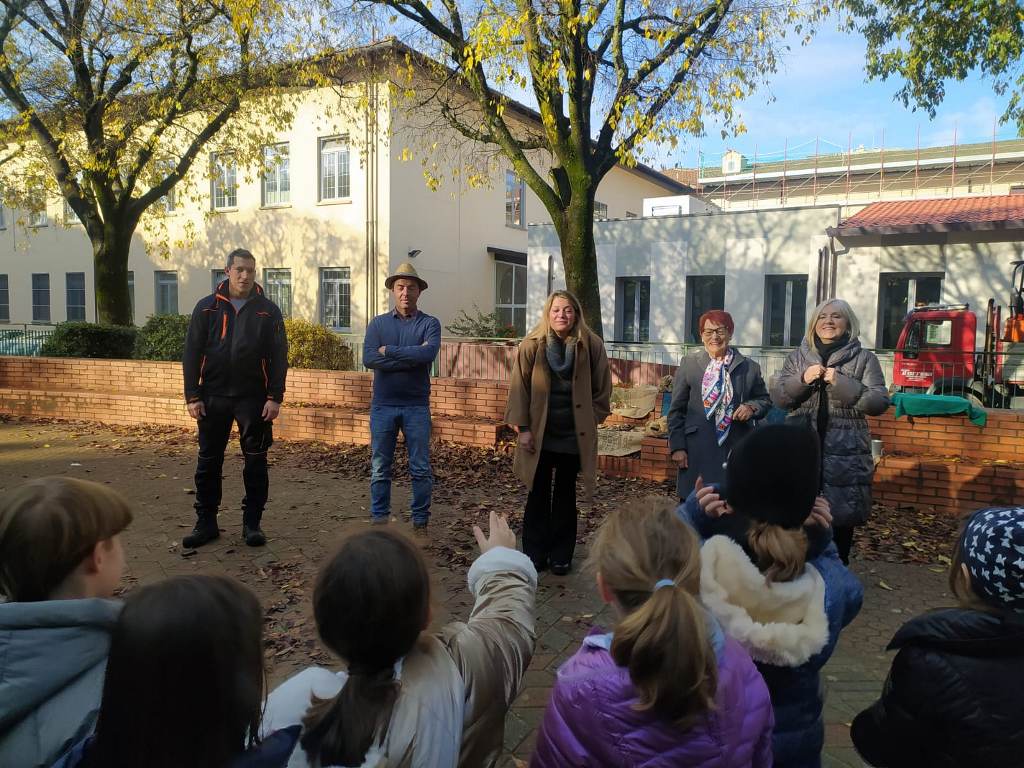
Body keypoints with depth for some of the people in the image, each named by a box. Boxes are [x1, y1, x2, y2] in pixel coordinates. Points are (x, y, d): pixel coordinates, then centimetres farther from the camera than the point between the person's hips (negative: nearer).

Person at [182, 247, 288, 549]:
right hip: (213, 398, 2)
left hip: (254, 399, -1)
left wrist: (275, 397, -8)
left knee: (255, 462, 4)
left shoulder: (268, 310, 2)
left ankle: (252, 523, 15)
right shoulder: (207, 307, 5)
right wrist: (192, 396, -3)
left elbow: (279, 356, 0)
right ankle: (206, 523, 20)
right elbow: (191, 354, 4)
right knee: (208, 462, 7)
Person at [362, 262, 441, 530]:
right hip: (382, 405, 2)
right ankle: (379, 521, 19)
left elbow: (427, 353, -19)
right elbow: (368, 358, -11)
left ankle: (420, 522, 17)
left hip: (417, 406, -1)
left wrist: (389, 351, -11)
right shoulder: (378, 323, 6)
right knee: (380, 469, 8)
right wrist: (411, 357, -14)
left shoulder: (430, 323, 1)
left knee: (420, 469, 5)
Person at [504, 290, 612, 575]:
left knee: (565, 494, 11)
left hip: (574, 434, 1)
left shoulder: (591, 345, -5)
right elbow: (519, 387, -6)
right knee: (538, 494, 8)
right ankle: (535, 554, 20)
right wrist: (523, 427, -9)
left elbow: (602, 388, 3)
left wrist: (590, 421, -1)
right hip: (539, 433, 0)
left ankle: (561, 556, 22)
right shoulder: (532, 345, -7)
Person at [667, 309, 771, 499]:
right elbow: (677, 409, 6)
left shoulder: (749, 367, 8)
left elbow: (765, 400, 19)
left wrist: (751, 407, -5)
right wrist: (677, 447, -1)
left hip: (736, 450, 1)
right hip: (697, 452, -1)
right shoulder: (689, 364, 5)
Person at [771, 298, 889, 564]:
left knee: (840, 521, 6)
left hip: (844, 457, -1)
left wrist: (842, 383, -16)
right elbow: (777, 397, 5)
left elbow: (879, 402, -5)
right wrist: (802, 380, -13)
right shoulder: (797, 357, 10)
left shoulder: (864, 359, 3)